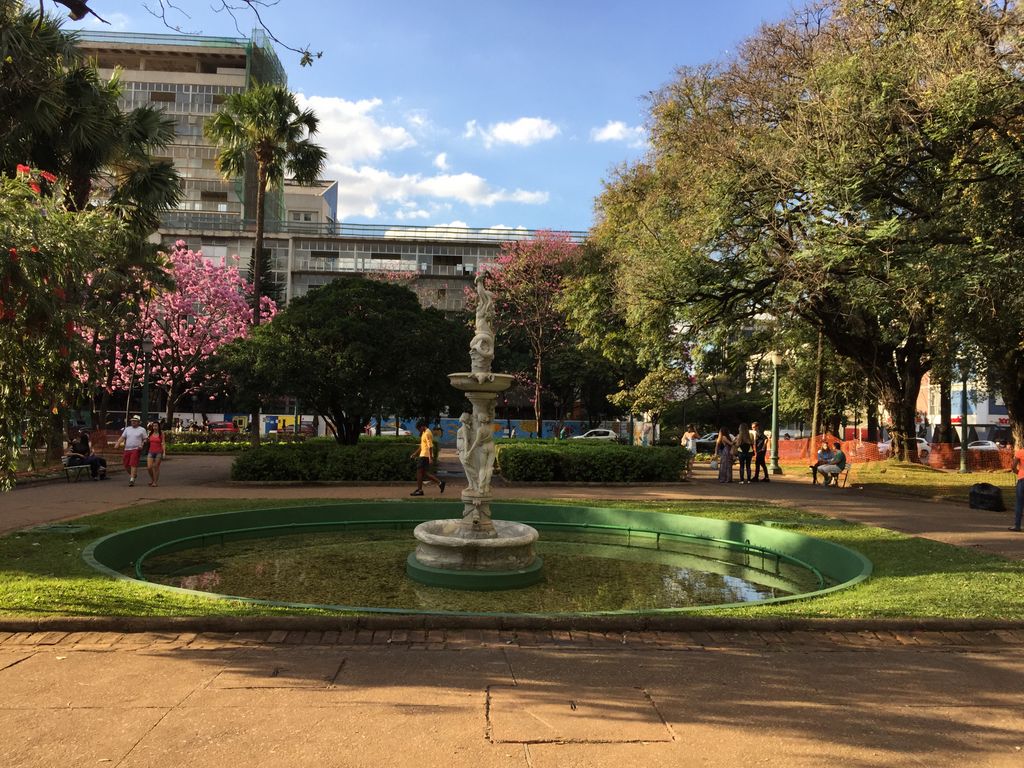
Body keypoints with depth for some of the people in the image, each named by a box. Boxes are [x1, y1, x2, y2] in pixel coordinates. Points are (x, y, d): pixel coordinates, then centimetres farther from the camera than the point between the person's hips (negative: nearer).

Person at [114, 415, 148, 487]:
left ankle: (132, 479, -11)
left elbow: (145, 439, 4)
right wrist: (117, 444, -5)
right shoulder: (127, 429, 15)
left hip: (136, 449, -5)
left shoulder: (142, 430, 5)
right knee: (126, 465, 7)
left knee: (133, 464, -12)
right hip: (127, 449, 5)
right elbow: (122, 437, 9)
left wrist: (142, 445, -13)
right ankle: (132, 474, 31)